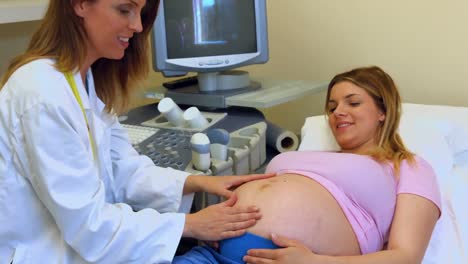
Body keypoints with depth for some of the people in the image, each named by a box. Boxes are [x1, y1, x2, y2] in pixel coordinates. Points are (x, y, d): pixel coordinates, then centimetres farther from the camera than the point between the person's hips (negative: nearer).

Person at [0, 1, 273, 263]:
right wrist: (191, 224, -22)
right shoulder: (42, 94, -26)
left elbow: (121, 169, 2)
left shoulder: (88, 78, 4)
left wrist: (198, 182, -10)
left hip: (75, 236, 8)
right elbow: (88, 223, -25)